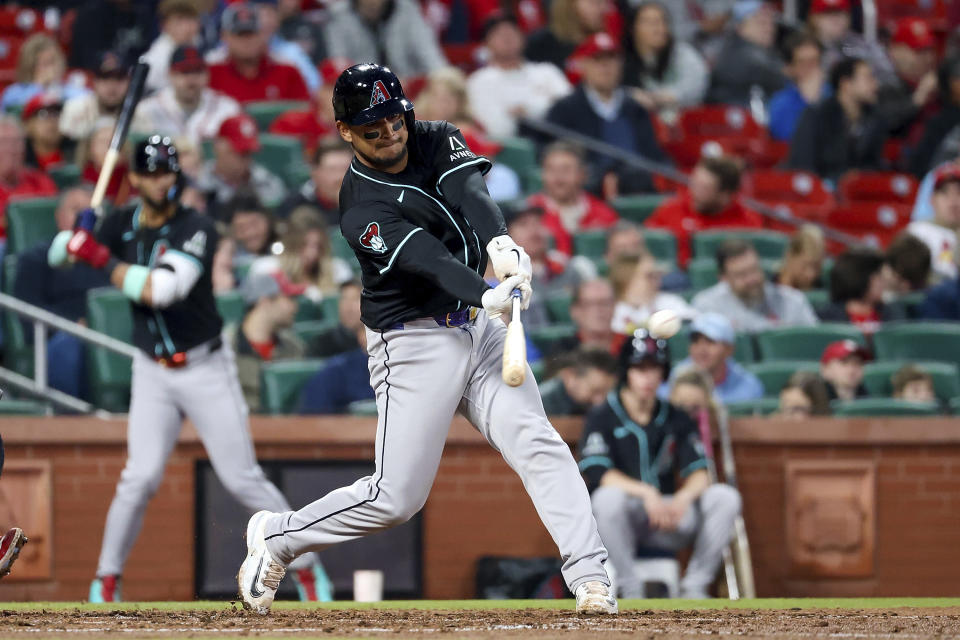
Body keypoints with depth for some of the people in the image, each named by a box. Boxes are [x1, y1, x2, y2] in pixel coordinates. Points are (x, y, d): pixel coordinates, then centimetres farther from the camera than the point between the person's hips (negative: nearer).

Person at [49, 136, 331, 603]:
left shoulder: (196, 230, -16)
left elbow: (159, 289, -29)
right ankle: (107, 579, 2)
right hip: (152, 373, 3)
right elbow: (58, 256, 8)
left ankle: (307, 568, 10)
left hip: (206, 368, -3)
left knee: (242, 478, -2)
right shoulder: (122, 225, 1)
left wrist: (100, 257, -26)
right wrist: (76, 236, -15)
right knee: (141, 476, -11)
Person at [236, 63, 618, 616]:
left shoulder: (437, 142, 2)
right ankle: (279, 536, 16)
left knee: (538, 445, -13)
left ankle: (590, 577, -17)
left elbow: (471, 193, -18)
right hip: (415, 343, -5)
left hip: (479, 326, 5)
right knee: (397, 496, -5)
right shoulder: (363, 208, -15)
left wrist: (501, 244, -39)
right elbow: (425, 259, -30)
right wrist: (488, 295, -48)